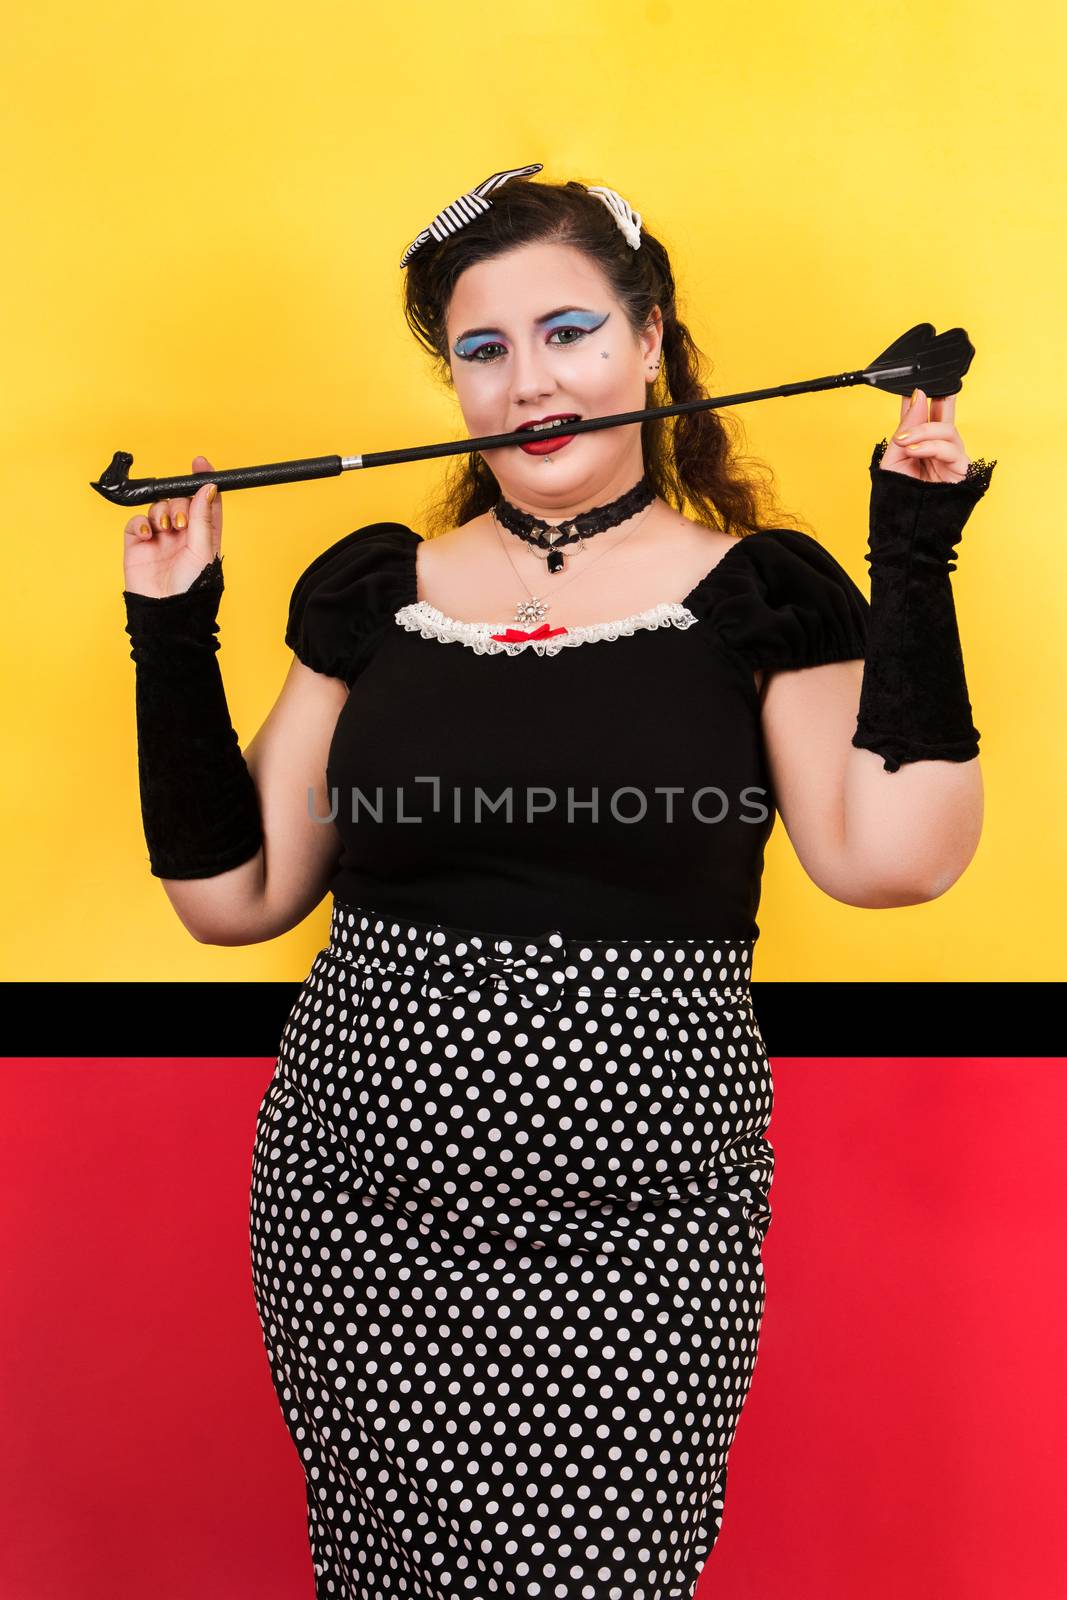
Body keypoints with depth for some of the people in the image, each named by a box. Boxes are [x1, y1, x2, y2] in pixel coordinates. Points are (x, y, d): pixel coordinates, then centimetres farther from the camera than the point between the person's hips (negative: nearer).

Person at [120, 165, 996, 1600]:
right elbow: (237, 895, 7)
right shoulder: (372, 592, 8)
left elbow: (889, 858, -13)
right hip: (357, 1210, 3)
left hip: (635, 1229, -2)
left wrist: (914, 562, -13)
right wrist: (174, 636, 2)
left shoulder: (760, 590, 2)